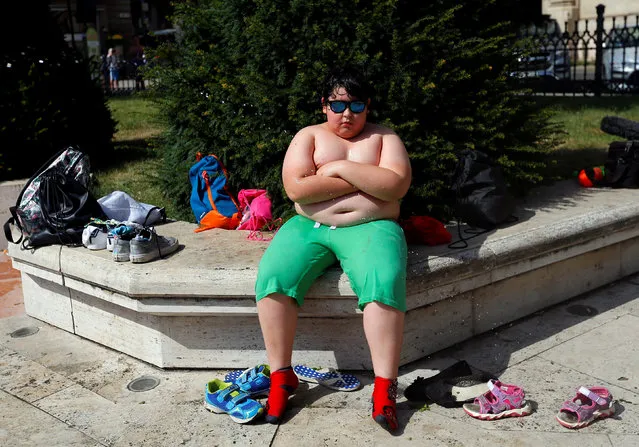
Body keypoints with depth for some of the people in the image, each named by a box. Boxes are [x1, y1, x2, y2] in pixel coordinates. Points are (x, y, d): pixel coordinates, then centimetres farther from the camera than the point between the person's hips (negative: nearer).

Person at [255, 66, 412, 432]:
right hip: (310, 227, 2)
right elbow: (296, 188, -7)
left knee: (385, 283, -33)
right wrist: (365, 179, -6)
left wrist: (340, 168, -9)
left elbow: (397, 185, -9)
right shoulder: (309, 136, 11)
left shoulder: (385, 138, 11)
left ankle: (385, 388, -28)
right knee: (272, 276, -25)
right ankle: (281, 377, -14)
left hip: (369, 228, -1)